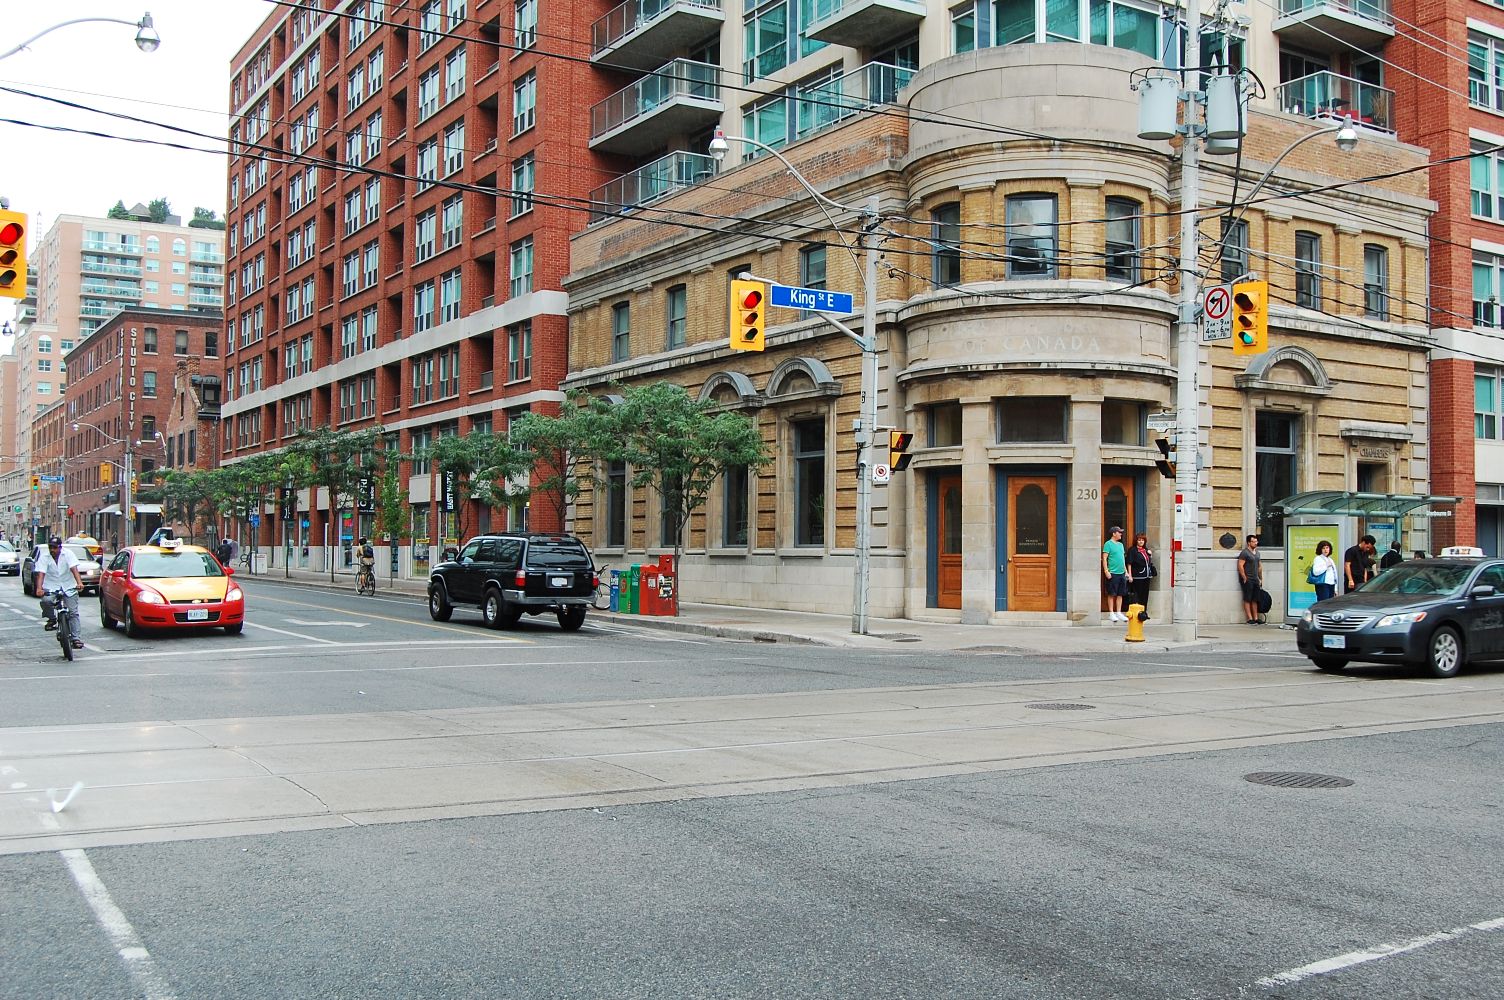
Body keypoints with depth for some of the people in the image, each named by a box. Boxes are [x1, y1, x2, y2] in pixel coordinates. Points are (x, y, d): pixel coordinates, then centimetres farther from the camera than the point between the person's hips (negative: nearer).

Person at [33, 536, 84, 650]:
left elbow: (74, 569, -20)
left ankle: (76, 638, -6)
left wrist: (79, 583, -36)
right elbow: (41, 573, -16)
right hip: (51, 587, 0)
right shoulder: (44, 557, -6)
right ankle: (52, 619, -1)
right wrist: (39, 588, -33)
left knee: (73, 612, -8)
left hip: (69, 587, 0)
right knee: (46, 601, -30)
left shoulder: (68, 554, -8)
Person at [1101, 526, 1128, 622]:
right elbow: (1104, 558, -10)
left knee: (1120, 594, 8)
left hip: (1122, 573, 7)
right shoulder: (1108, 544, -6)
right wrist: (1106, 571, -17)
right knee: (1111, 594, -1)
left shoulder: (1120, 544, 16)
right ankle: (1111, 613, 4)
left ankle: (1119, 613, 13)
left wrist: (1126, 571, 18)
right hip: (1113, 573, -7)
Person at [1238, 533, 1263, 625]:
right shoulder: (1244, 553, -9)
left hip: (1255, 580, 8)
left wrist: (1261, 579, 19)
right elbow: (1240, 566, -15)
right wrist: (1244, 578, -16)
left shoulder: (1257, 552, 16)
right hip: (1247, 580, -8)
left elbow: (1260, 566, 22)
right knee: (1247, 600, -3)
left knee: (1255, 600, 8)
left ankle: (1256, 618, 11)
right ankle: (1250, 619, -3)